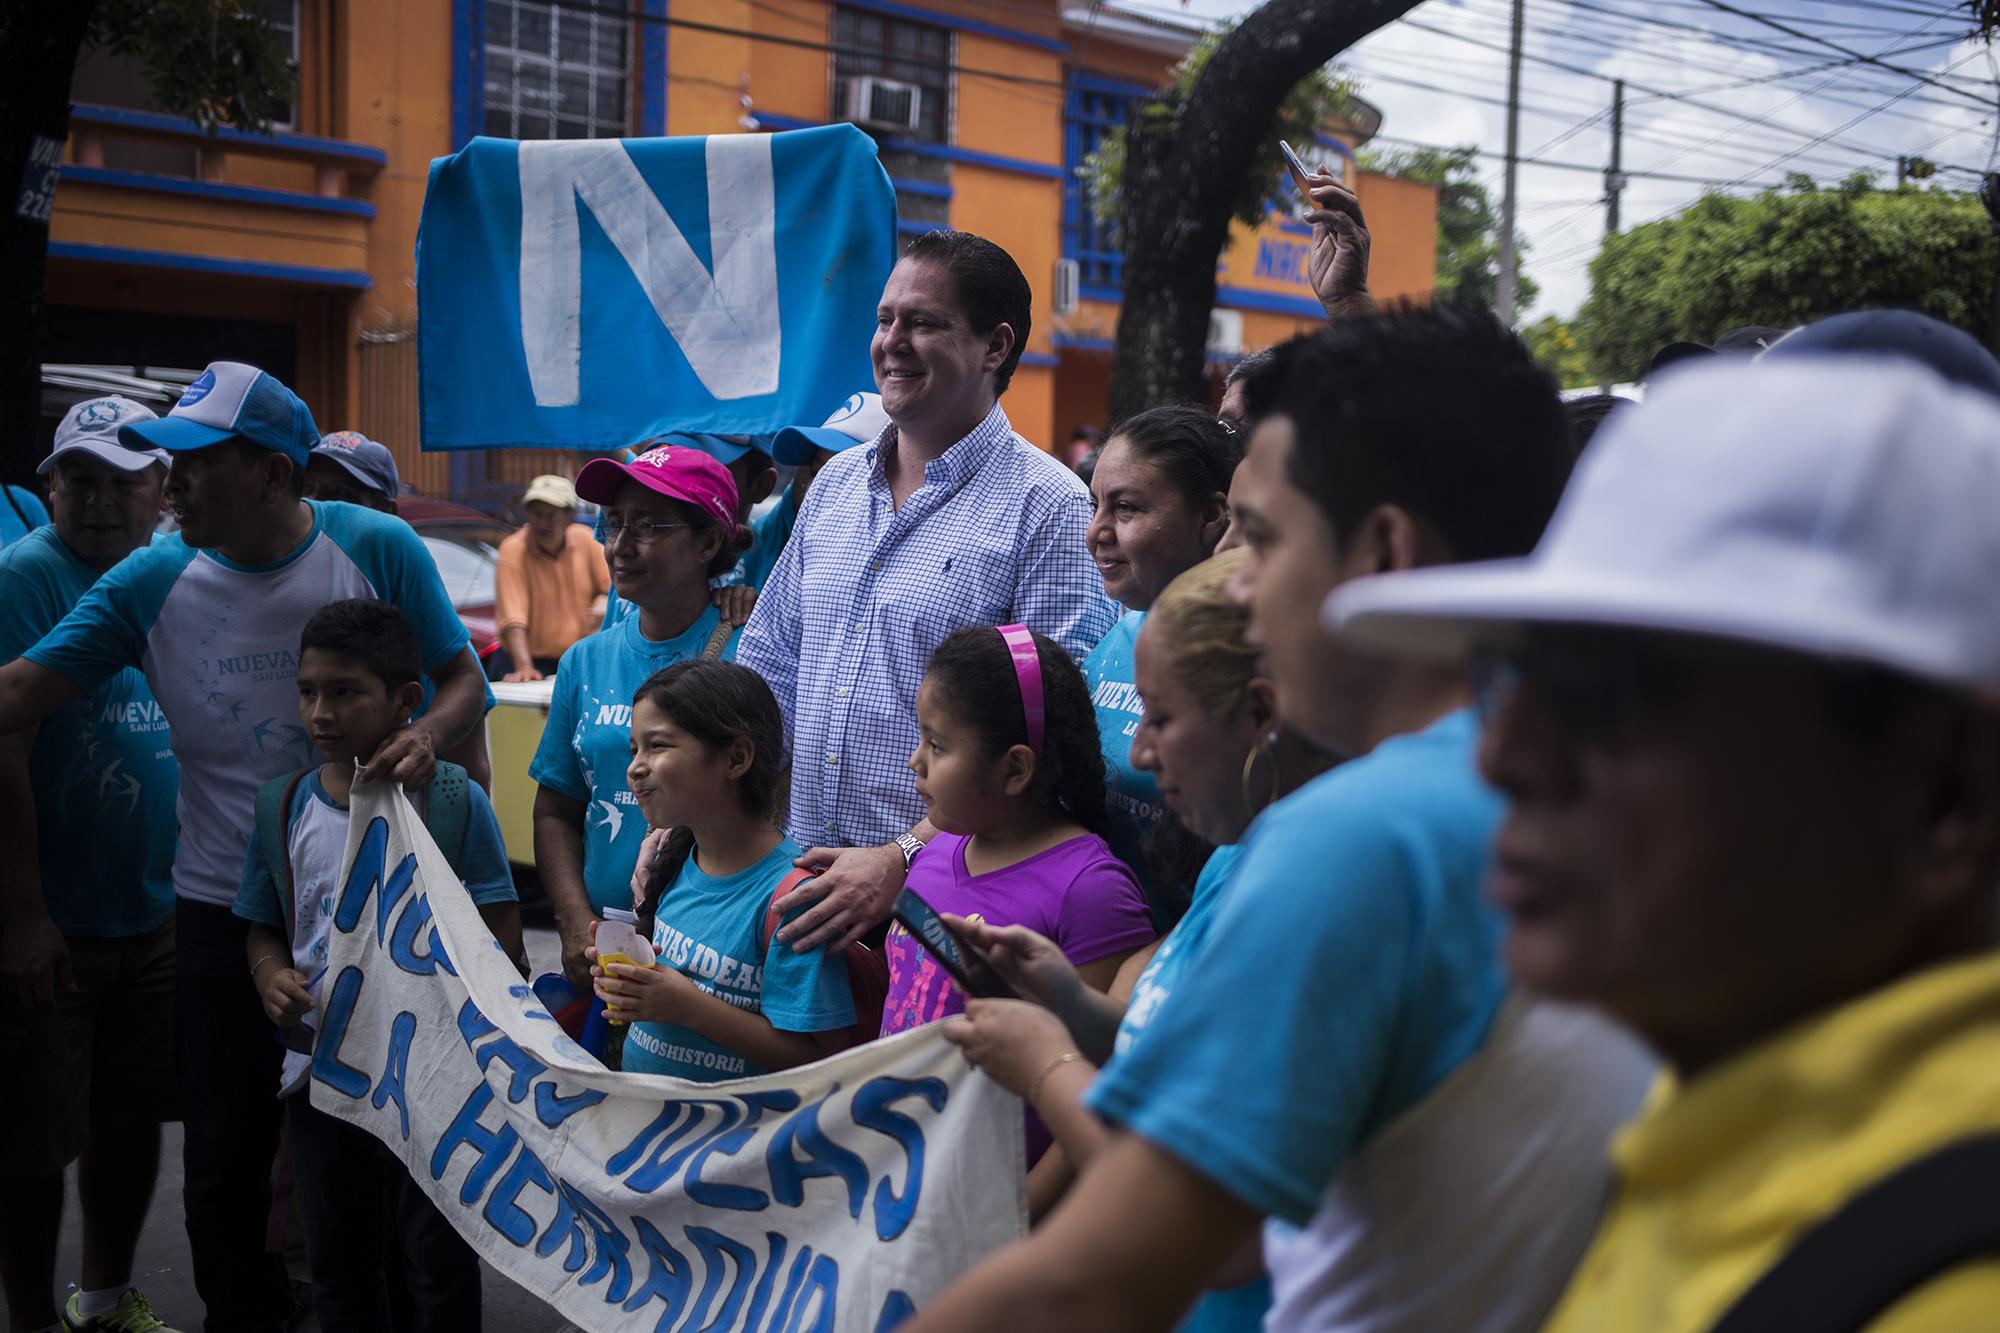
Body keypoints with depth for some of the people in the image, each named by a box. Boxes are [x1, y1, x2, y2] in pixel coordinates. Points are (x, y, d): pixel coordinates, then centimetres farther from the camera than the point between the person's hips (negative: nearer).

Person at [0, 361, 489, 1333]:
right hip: (222, 912, 1)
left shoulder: (378, 550, -12)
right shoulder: (151, 582, -8)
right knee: (227, 1154, 10)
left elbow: (464, 679, -2)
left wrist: (429, 734, -27)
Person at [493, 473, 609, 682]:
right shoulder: (513, 549, -13)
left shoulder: (584, 540, 0)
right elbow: (513, 619, -21)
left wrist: (603, 602, -10)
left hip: (577, 662, 4)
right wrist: (524, 667, -33)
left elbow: (613, 586, 13)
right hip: (532, 661, -4)